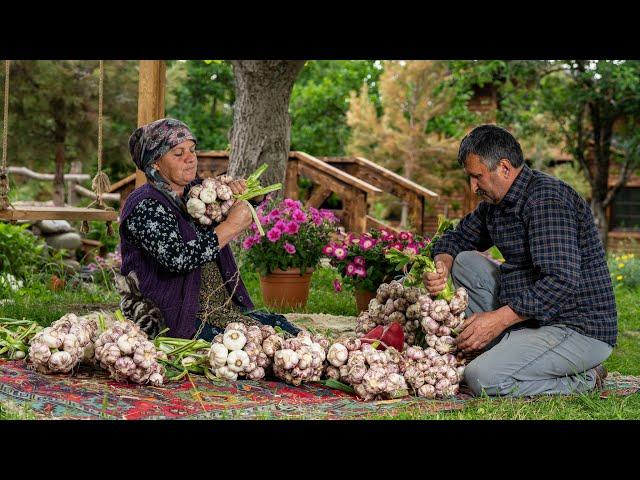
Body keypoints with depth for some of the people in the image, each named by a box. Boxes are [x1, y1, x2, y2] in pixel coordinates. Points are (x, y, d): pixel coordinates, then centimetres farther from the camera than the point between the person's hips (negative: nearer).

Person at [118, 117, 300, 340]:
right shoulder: (145, 206, -13)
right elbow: (177, 259, -26)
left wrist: (234, 188, 0)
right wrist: (231, 226, -19)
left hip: (222, 306, 8)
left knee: (289, 332, -9)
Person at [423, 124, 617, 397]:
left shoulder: (546, 198, -20)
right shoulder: (496, 202, 10)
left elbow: (563, 281, -29)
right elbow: (457, 238, 23)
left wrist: (498, 319, -27)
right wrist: (441, 265, -2)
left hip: (581, 331, -9)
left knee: (483, 379, -25)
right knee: (464, 262, 7)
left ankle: (583, 380, -6)